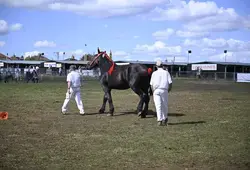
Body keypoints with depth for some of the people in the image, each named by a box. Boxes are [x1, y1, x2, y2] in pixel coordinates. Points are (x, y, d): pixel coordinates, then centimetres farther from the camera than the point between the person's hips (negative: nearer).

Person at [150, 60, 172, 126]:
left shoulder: (154, 73, 11)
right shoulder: (166, 72, 9)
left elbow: (151, 84, 7)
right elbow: (170, 83, 0)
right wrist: (168, 91, 13)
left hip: (156, 91, 0)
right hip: (164, 91, 0)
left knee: (158, 106, -3)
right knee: (165, 106, 13)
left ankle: (160, 120, -13)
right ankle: (164, 119, 23)